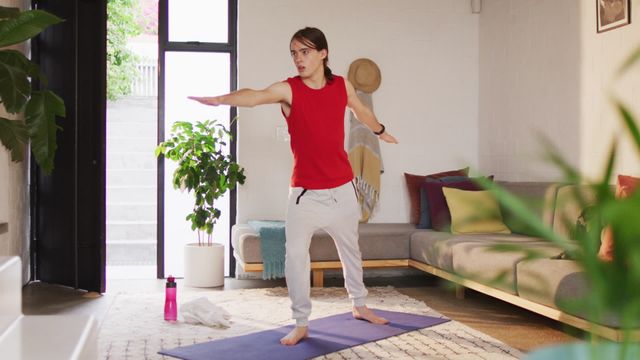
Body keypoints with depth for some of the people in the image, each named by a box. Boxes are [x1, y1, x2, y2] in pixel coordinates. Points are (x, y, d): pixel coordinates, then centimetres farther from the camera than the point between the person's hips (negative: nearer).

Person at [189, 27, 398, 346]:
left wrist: (380, 131, 39)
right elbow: (255, 95, -34)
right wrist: (221, 99, -54)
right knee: (295, 254, -10)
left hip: (342, 188, 3)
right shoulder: (288, 89, -13)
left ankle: (359, 306, 41)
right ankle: (301, 324, 5)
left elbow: (361, 110, 21)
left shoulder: (342, 85, -2)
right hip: (305, 192, -3)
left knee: (350, 249, 19)